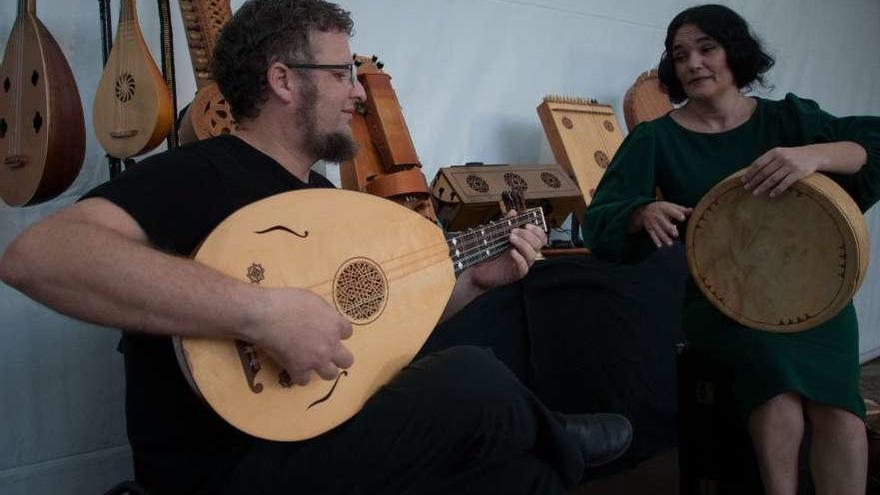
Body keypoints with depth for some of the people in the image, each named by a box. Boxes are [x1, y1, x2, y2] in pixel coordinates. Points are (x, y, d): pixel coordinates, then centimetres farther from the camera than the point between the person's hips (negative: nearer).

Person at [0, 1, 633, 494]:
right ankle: (552, 442, 13)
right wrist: (261, 310, -38)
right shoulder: (197, 173, -16)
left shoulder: (321, 193, 12)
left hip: (316, 434, 9)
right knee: (475, 380, -16)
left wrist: (473, 280, 6)